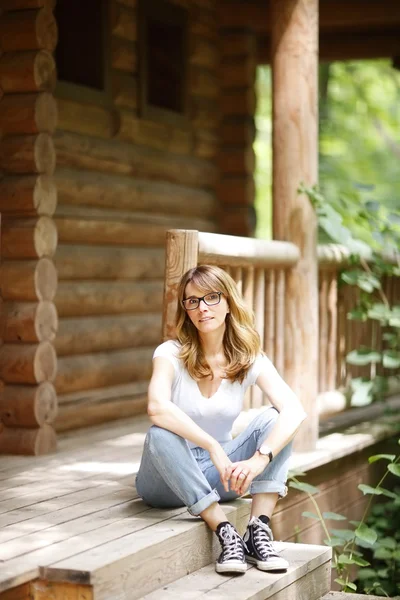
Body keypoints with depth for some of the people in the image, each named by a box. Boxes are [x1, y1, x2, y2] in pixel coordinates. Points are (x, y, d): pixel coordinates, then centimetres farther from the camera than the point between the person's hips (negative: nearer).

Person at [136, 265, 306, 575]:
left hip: (218, 475, 3)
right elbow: (157, 407, -34)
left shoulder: (249, 359, -5)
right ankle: (226, 534, -36)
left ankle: (259, 531, -30)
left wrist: (259, 459, -37)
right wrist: (214, 448, -41)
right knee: (161, 435, -34)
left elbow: (294, 410, -21)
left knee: (272, 419, -18)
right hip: (169, 479, -3)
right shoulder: (172, 354, -12)